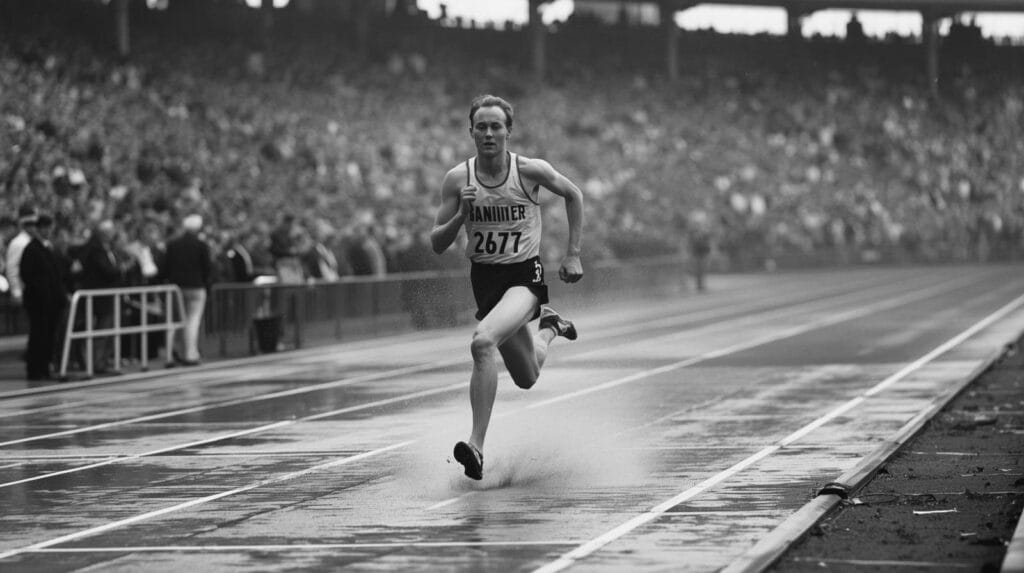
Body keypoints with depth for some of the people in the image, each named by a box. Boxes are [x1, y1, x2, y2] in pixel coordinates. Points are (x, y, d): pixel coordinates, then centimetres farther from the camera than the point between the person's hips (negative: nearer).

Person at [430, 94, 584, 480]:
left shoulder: (530, 171, -11)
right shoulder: (457, 179, -6)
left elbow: (573, 195, 8)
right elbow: (437, 245, -2)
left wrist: (573, 254, 5)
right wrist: (461, 215, -21)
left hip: (525, 275, -4)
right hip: (484, 277, 4)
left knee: (483, 341, -32)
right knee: (526, 378, 18)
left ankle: (477, 446, -30)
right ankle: (548, 327, 54)